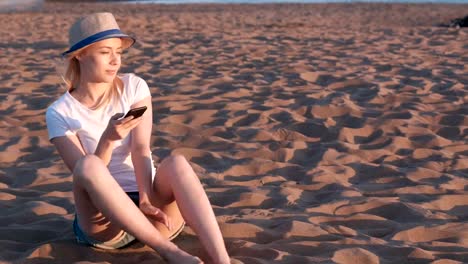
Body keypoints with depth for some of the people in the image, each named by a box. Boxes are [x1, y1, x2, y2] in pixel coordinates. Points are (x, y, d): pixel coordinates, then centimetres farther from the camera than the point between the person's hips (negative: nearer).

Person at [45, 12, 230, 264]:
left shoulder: (133, 87, 4)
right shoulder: (60, 113, -2)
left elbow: (141, 149, -9)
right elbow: (86, 176, -11)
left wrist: (146, 200, -24)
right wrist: (108, 140, -29)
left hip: (148, 204, 2)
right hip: (102, 219, -2)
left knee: (176, 162, -30)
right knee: (89, 165, -33)